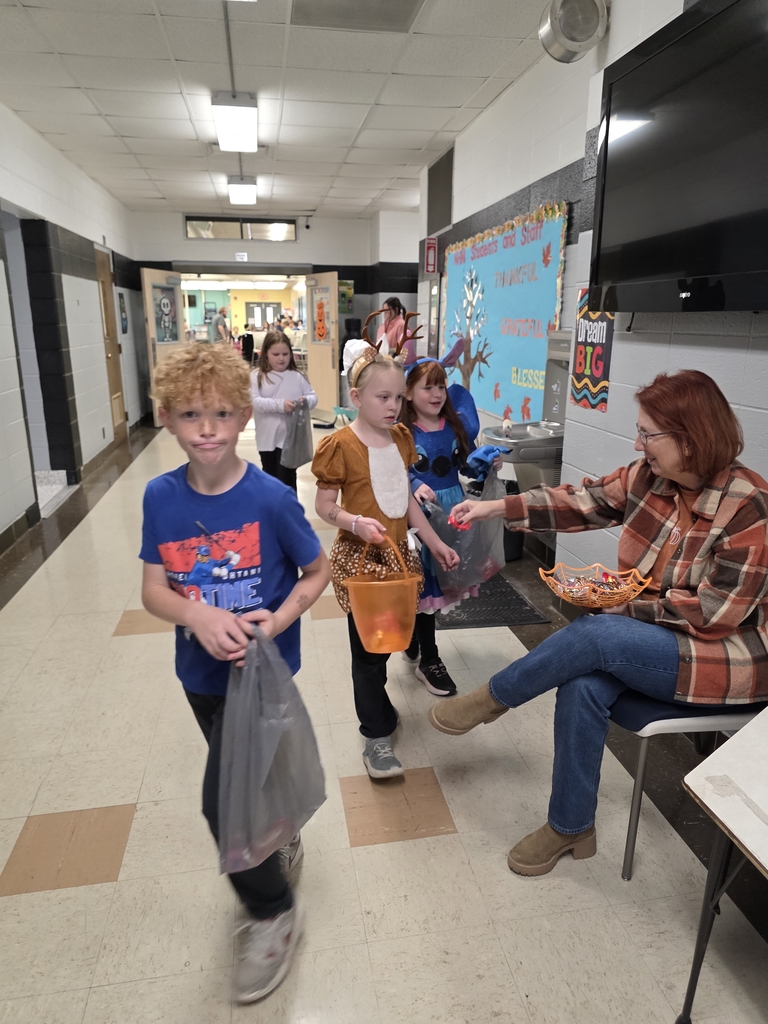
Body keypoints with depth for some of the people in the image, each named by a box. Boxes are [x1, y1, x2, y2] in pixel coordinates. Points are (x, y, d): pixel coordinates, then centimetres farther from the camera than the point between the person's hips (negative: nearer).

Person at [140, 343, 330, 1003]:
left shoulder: (270, 498, -20)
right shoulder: (161, 496, -9)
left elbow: (318, 572, -8)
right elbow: (154, 589, -6)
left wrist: (278, 620, -24)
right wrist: (199, 615, -26)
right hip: (200, 671, 5)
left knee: (222, 799, -4)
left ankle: (274, 912, 25)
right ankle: (281, 845, 56)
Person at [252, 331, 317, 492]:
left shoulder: (297, 376, -1)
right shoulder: (257, 376, -5)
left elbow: (313, 397, 3)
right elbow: (254, 401, -16)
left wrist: (306, 400, -21)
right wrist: (280, 405, -27)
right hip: (267, 438, 1)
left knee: (286, 478, 0)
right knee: (269, 477, 19)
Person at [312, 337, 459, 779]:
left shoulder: (401, 437, 7)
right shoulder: (341, 445, -13)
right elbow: (325, 507, -9)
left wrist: (435, 542, 11)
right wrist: (356, 523, -28)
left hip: (397, 553, 6)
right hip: (359, 558, -6)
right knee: (368, 647, 4)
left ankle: (376, 706, 37)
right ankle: (378, 736, 17)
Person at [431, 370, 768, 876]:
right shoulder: (650, 476, -6)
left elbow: (714, 614, -23)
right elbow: (584, 501, 1)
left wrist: (621, 601, -21)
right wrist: (498, 507, -5)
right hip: (649, 633, 6)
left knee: (592, 636, -29)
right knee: (583, 687, -23)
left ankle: (493, 698, -2)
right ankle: (571, 827, -1)